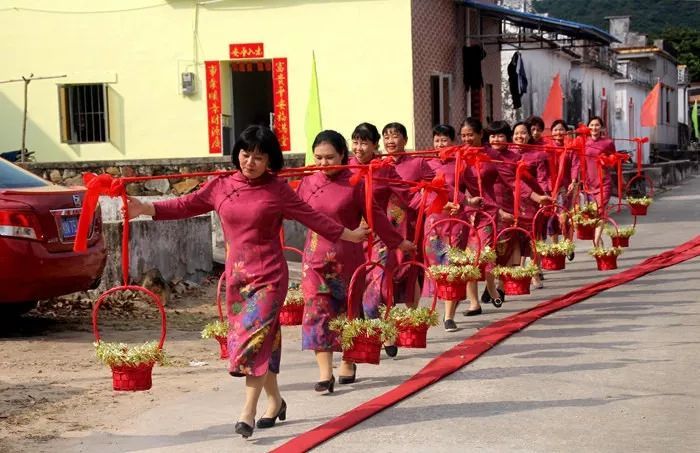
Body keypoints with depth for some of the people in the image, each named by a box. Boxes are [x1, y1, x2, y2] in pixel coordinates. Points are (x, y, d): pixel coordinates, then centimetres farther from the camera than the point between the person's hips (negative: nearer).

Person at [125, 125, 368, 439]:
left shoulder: (278, 190, -1)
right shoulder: (221, 186, 5)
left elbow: (311, 217, 3)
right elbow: (185, 205, 7)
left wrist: (349, 235, 2)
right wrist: (146, 209, -2)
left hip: (269, 275, -4)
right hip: (237, 275, 4)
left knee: (255, 337, -14)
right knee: (263, 339, 11)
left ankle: (248, 413, -15)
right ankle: (275, 401, 28)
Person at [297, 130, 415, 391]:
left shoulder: (355, 183, -6)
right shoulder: (308, 184, 3)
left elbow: (375, 215, 2)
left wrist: (397, 242, 7)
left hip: (348, 257, -2)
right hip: (316, 258, 2)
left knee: (349, 310, 10)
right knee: (317, 311, -7)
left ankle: (348, 364, 28)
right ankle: (325, 373, -8)